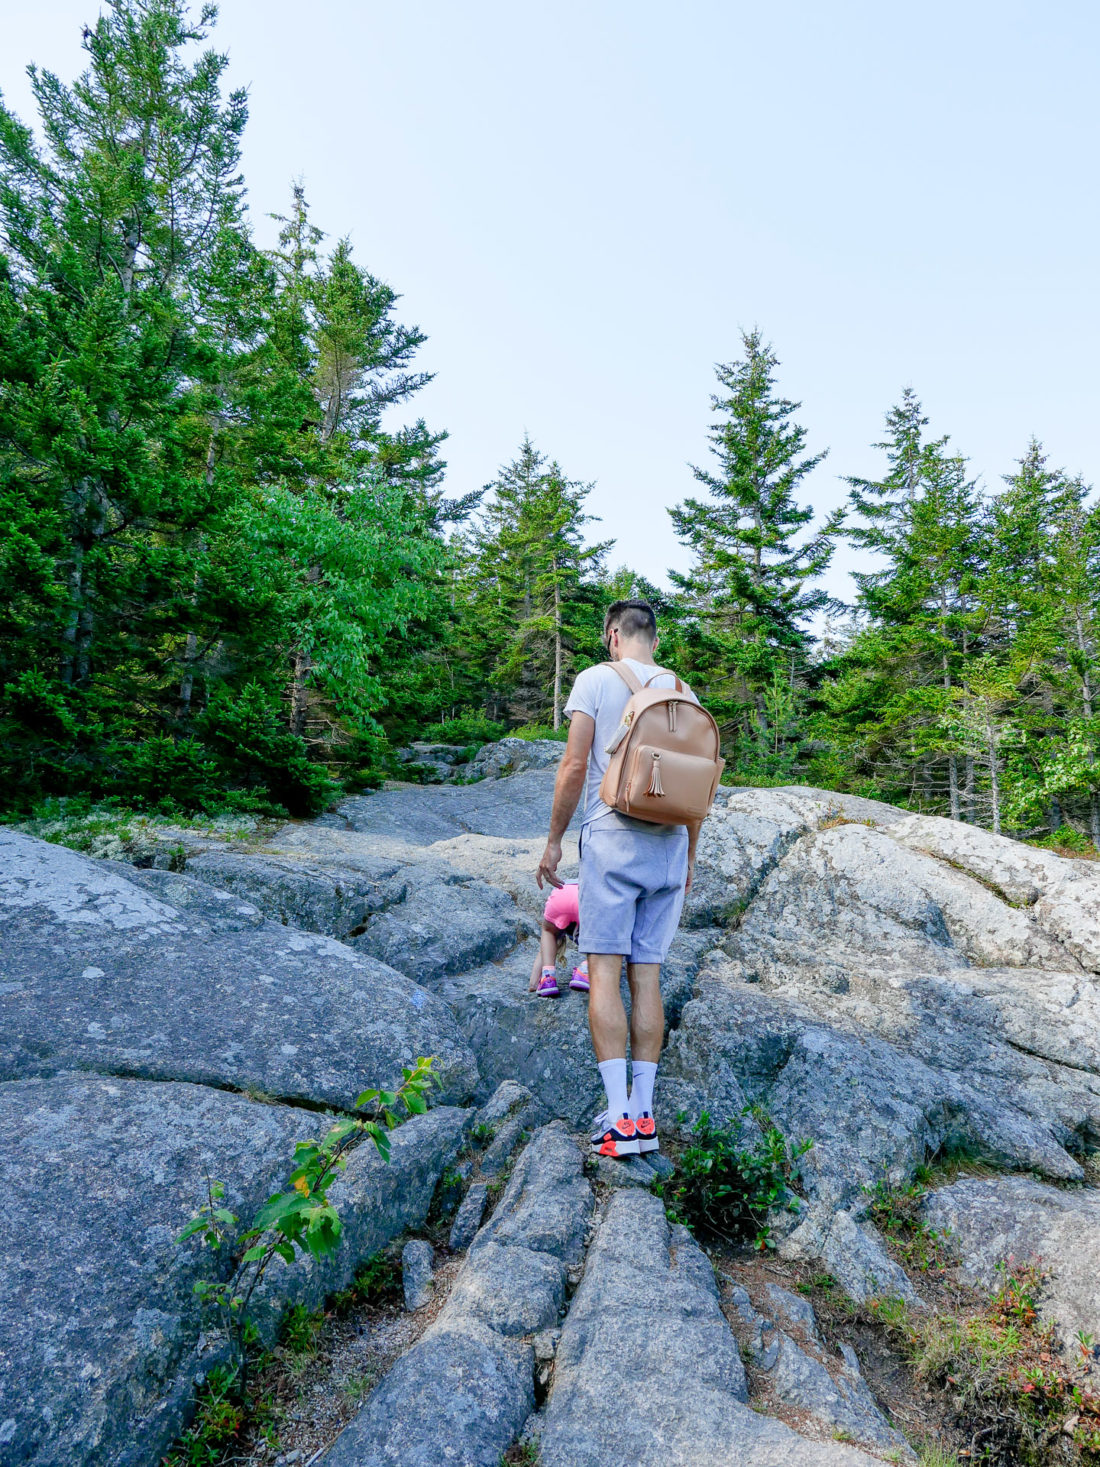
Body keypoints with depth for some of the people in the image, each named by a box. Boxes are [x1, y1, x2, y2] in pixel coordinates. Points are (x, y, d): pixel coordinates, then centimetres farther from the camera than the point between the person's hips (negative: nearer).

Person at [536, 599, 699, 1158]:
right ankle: (644, 1113, 12)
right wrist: (690, 853, 21)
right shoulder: (683, 691, 12)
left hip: (612, 839, -5)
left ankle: (619, 1116, -5)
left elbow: (574, 766, -7)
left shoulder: (596, 679, 0)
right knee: (646, 974, 8)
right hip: (669, 846, 5)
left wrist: (554, 840, 1)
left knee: (604, 969, -2)